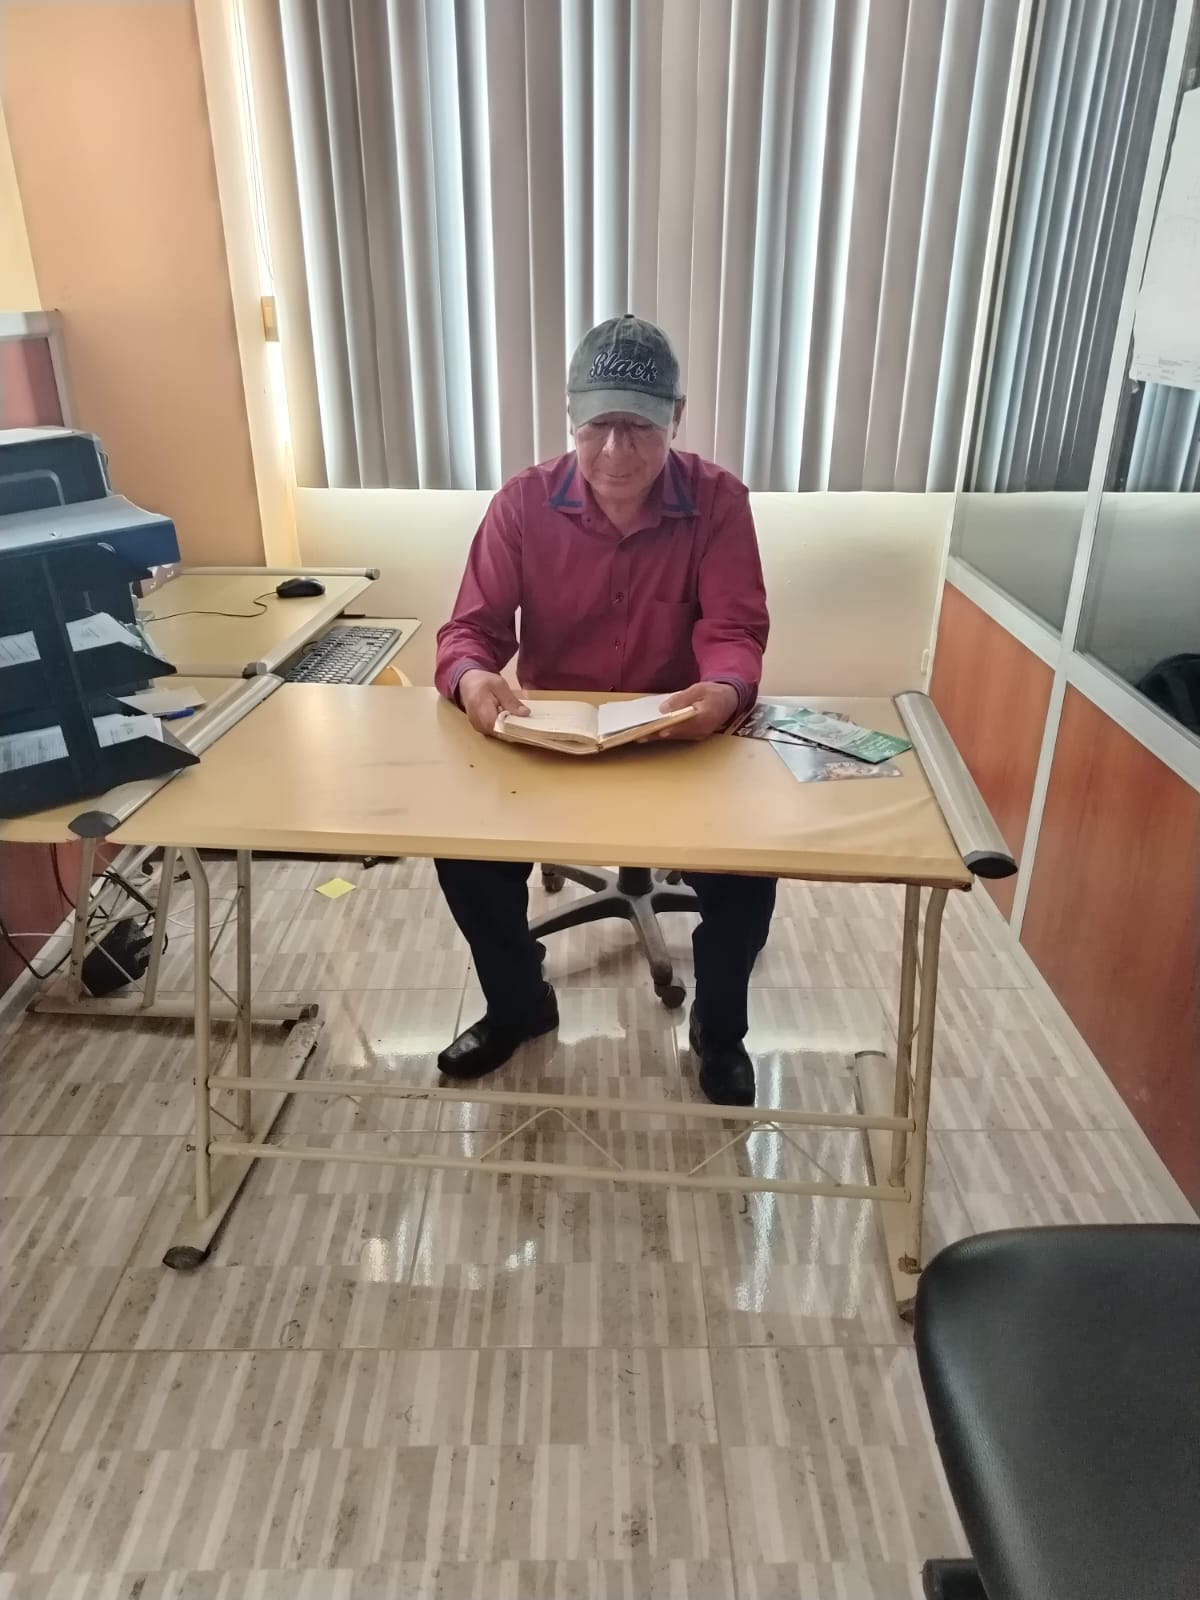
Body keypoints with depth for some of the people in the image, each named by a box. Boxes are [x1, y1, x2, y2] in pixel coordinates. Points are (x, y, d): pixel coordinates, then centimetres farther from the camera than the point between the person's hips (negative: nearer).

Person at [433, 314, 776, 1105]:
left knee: (748, 865, -21)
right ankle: (518, 1004, 14)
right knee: (464, 847, -17)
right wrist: (472, 677, -33)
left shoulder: (718, 500, -10)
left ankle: (720, 1026, 11)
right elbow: (472, 627, -8)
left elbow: (734, 633, -14)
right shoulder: (525, 501, -8)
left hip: (679, 738, -1)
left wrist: (724, 691, -39)